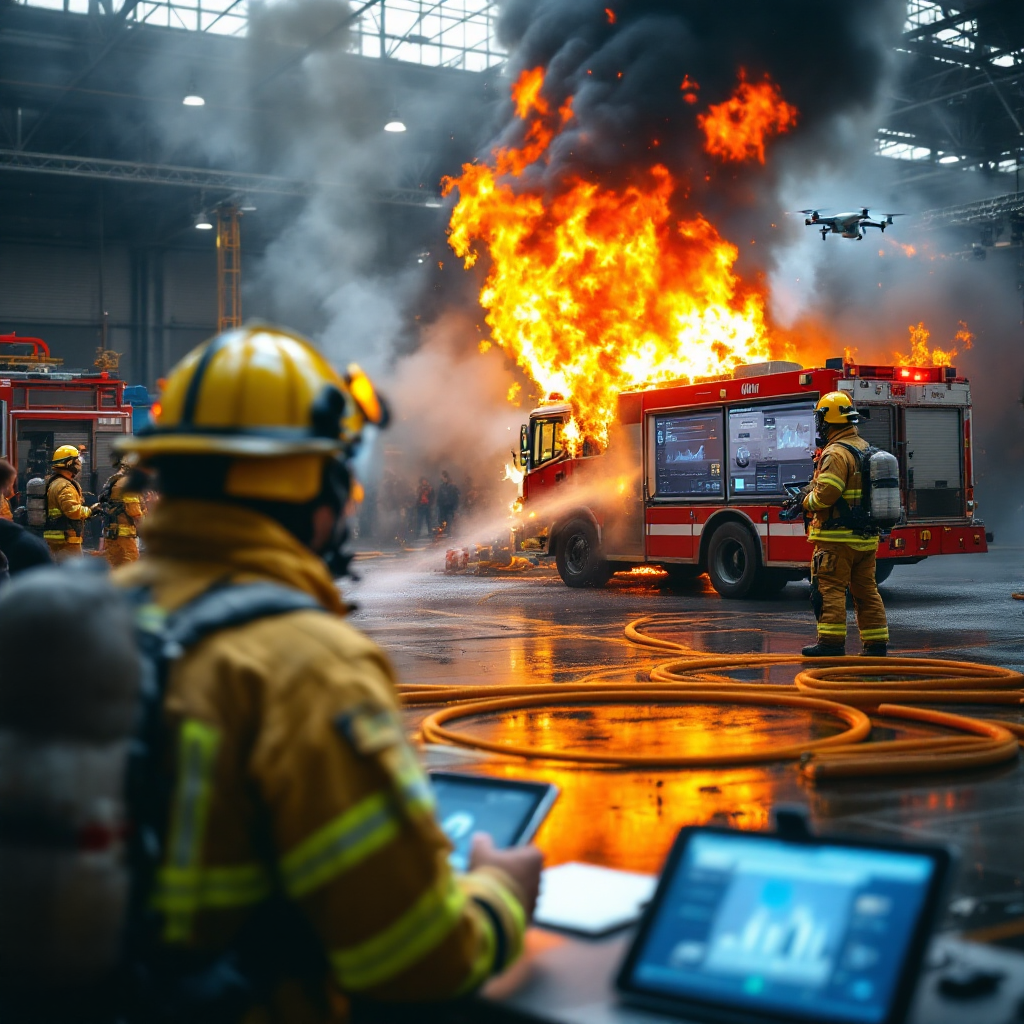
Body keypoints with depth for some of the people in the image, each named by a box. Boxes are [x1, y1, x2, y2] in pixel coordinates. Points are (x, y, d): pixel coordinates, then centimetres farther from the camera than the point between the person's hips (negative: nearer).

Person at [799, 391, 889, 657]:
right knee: (866, 589, 11)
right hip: (867, 537, 9)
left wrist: (806, 501, -4)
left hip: (838, 536, -9)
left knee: (830, 588, -3)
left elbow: (825, 494, -23)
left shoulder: (836, 454, -15)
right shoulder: (866, 449, 15)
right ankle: (876, 642, 12)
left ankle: (831, 640, -3)